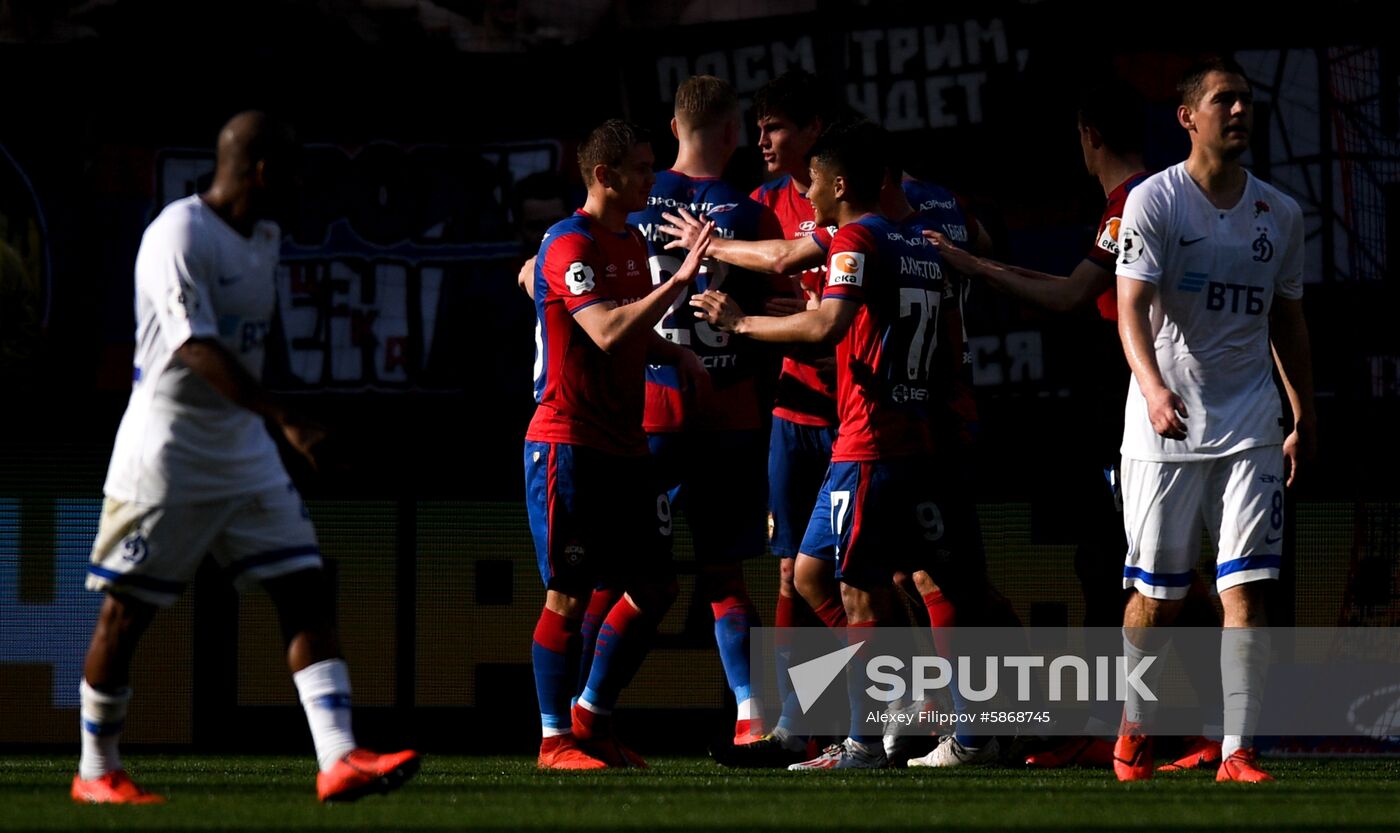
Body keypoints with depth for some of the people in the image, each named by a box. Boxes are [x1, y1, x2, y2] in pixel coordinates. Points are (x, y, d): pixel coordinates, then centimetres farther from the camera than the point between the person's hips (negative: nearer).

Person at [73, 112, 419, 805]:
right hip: (168, 450, -8)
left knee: (307, 592, -5)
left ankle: (339, 760, -12)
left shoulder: (263, 238, 11)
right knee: (127, 613, 2)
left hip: (243, 449, 8)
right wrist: (285, 421, -33)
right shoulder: (178, 236, -17)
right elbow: (199, 350, -26)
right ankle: (96, 772, 15)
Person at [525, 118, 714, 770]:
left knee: (655, 584, 8)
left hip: (623, 444, 9)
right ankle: (556, 740, 2)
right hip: (568, 441, -9)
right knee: (571, 592, -6)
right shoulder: (569, 245, -13)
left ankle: (592, 717, 19)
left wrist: (673, 354, 8)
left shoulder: (632, 240, 15)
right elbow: (607, 332, -26)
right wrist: (678, 283, -29)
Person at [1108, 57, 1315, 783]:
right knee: (1154, 594, 4)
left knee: (1247, 589, -8)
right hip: (1166, 424, -3)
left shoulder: (1280, 214, 10)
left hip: (1250, 427, 3)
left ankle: (1237, 751, -7)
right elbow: (1132, 307, -14)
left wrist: (1304, 419, 17)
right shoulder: (1153, 201, -4)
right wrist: (1153, 387, -31)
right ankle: (1133, 730, 25)